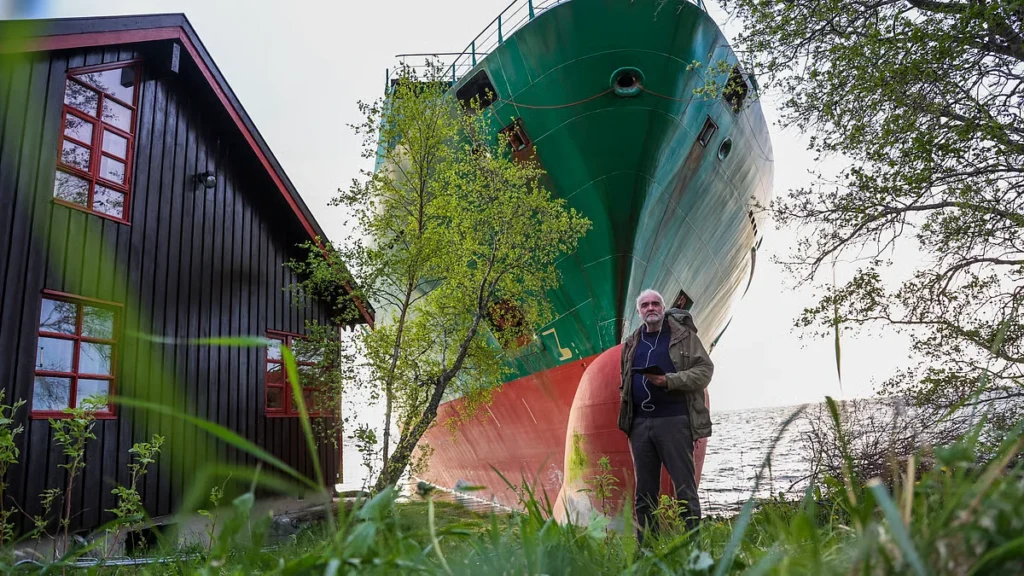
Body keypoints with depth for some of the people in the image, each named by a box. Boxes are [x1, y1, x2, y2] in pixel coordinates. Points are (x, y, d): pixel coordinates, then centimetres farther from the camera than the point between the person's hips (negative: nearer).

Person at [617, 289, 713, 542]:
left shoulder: (683, 335, 2)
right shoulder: (631, 343, 17)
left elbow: (705, 369, -4)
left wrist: (669, 380, -15)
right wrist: (624, 396, 9)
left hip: (674, 420, -5)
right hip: (640, 423, 5)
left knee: (684, 486, -2)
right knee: (644, 490, 9)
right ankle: (646, 547, 17)